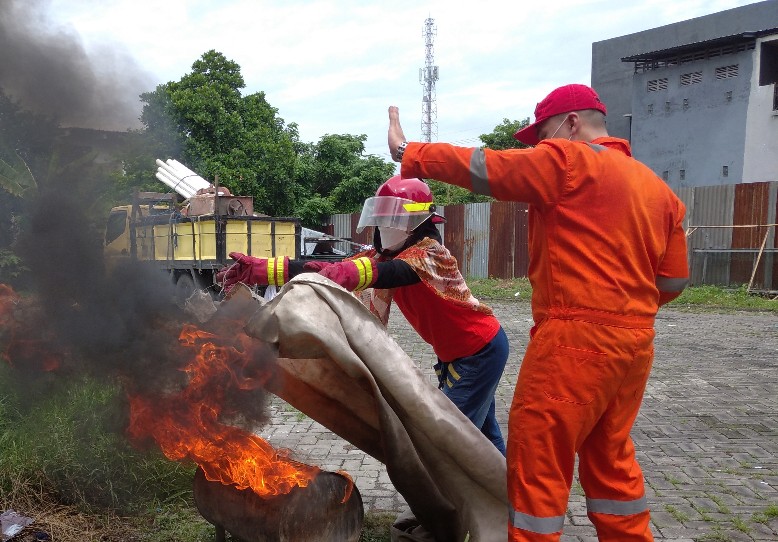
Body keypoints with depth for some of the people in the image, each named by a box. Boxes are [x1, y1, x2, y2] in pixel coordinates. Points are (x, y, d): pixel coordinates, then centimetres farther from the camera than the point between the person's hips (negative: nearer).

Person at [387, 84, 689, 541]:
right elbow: (674, 279, 15)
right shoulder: (658, 187, 15)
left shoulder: (569, 162, -7)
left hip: (576, 338, -8)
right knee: (611, 457, 19)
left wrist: (408, 153, 5)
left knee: (537, 457, 2)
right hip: (636, 340, 9)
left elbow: (480, 167, -6)